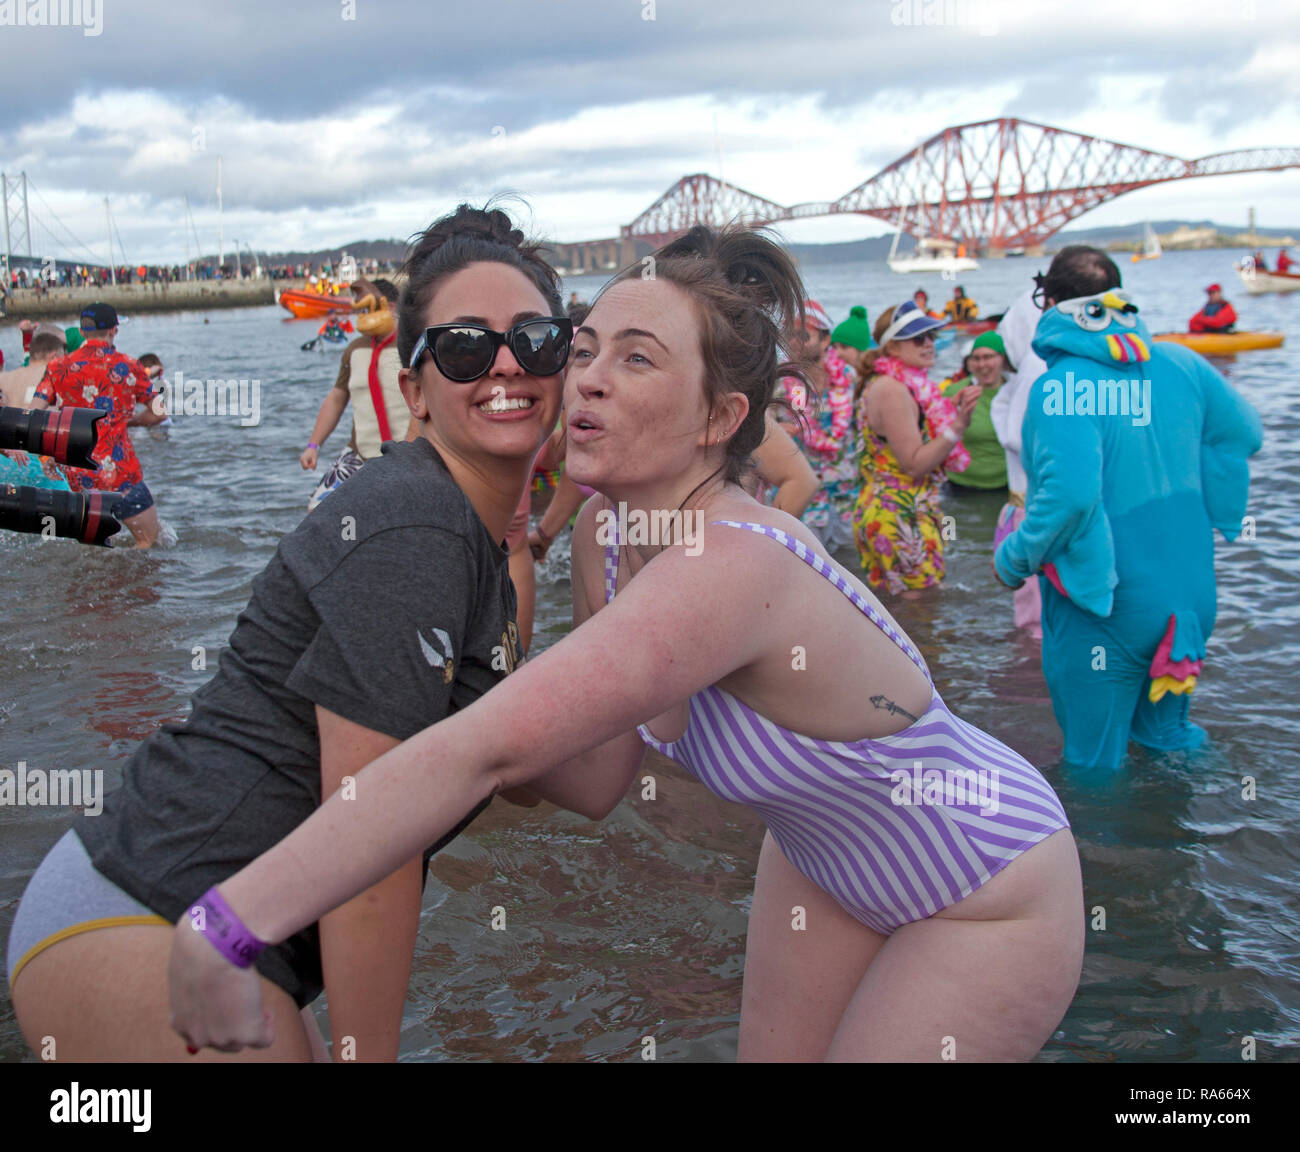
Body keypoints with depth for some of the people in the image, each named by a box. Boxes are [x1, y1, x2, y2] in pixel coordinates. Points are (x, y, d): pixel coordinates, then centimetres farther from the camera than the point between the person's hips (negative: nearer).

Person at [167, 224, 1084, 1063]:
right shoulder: (605, 532, -13)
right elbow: (598, 775, -8)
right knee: (773, 1055, 15)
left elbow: (485, 752, -48)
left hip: (987, 902, -7)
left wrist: (225, 930, -48)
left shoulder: (731, 565, -40)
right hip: (824, 856, 7)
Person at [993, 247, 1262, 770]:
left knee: (1095, 765, 11)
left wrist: (1013, 558, -17)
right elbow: (1242, 432, 6)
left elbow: (1070, 492, -32)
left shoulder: (1060, 388, -22)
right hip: (1192, 597, 6)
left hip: (1105, 605, -6)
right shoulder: (1180, 363, -1)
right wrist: (1202, 516, 13)